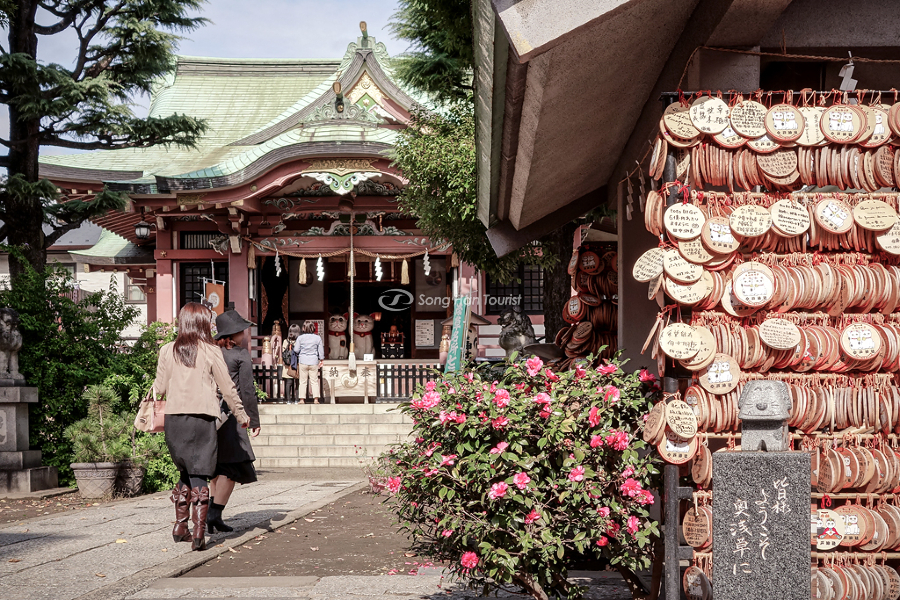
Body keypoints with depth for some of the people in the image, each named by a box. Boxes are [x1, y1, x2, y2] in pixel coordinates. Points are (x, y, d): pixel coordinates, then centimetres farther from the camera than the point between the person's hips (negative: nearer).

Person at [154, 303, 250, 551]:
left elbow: (160, 388, 7)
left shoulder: (167, 351, 5)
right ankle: (199, 531, -7)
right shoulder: (210, 351, -2)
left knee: (185, 473, 18)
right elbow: (227, 388, 3)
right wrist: (241, 415, 15)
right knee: (199, 476, 0)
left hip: (173, 418, 3)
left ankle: (180, 526, 20)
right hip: (202, 419, -3)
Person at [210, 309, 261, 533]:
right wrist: (254, 420, -2)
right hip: (228, 415, -6)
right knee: (233, 467, -1)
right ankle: (215, 513, -8)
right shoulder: (241, 354, -6)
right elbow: (247, 390, -8)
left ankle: (212, 511, 13)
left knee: (218, 466, 15)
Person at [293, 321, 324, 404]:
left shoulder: (300, 337, -4)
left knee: (302, 381, 5)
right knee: (314, 381, 5)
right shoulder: (317, 338, -2)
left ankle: (302, 399, 3)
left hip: (303, 362, 0)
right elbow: (321, 350, 3)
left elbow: (296, 350, -1)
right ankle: (316, 399, -1)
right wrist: (321, 360, 14)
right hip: (314, 362, 1)